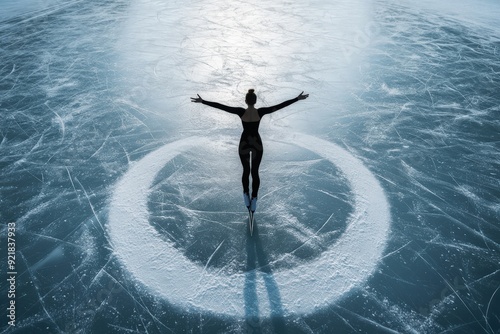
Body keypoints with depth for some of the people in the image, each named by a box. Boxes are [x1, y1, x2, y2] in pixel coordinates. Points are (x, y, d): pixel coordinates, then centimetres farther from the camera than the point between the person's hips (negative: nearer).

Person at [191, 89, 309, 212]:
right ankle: (254, 198, 6)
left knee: (246, 171, 20)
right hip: (257, 144, 0)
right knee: (255, 172, 11)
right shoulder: (261, 112, -13)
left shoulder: (241, 112, -15)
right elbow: (280, 105, -10)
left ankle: (246, 194, 11)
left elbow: (220, 106, -16)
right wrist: (298, 98, -5)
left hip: (244, 144, 0)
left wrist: (202, 101, -13)